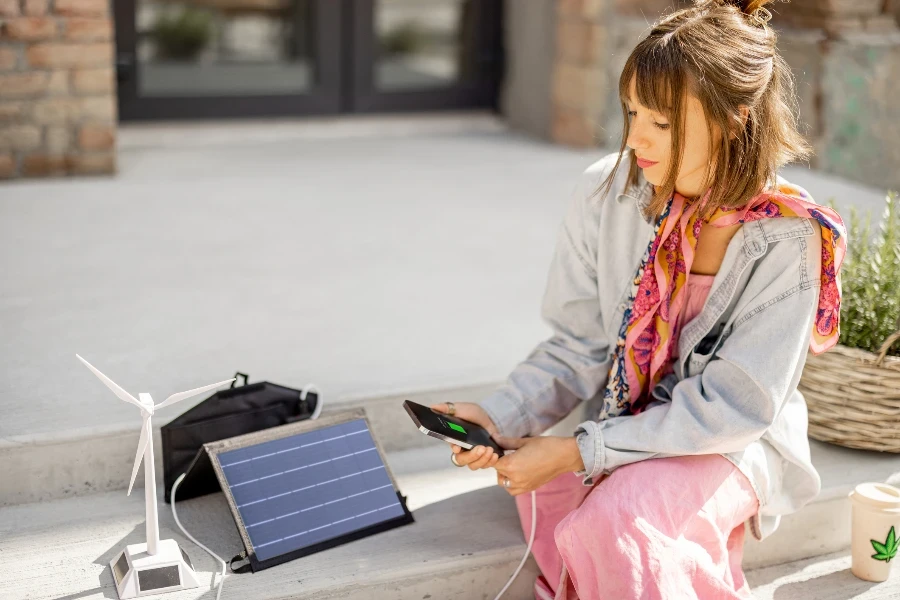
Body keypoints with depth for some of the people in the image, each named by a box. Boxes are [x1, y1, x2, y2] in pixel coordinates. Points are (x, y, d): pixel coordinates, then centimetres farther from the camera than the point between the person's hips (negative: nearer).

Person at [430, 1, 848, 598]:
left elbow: (734, 406, -18)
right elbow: (580, 347, 1)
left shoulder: (787, 238, -17)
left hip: (735, 446, -3)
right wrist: (501, 417, -17)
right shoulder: (607, 193, -7)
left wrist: (577, 452, -23)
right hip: (625, 427, 4)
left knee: (613, 522, -30)